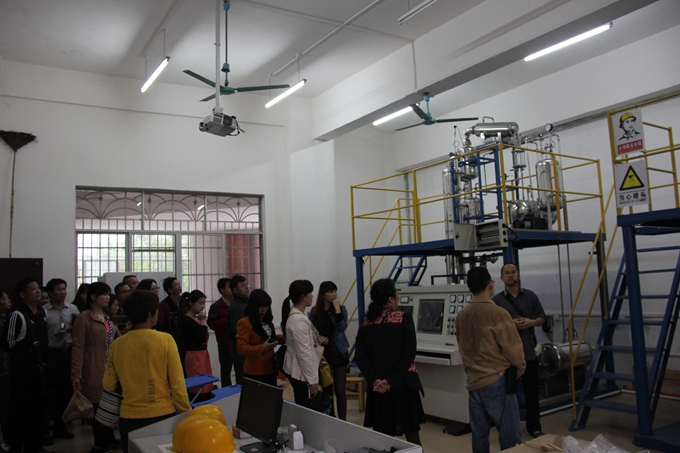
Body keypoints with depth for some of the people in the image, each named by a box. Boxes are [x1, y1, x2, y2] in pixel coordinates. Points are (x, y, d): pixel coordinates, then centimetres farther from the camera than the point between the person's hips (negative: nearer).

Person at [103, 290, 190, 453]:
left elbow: (109, 386, 3)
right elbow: (177, 383, -11)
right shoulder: (165, 340, -13)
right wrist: (185, 413, 0)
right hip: (162, 415, -2)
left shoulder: (117, 345, -5)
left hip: (129, 417, 2)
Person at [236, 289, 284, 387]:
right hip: (254, 373, -8)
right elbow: (240, 348, -20)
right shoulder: (244, 323, -15)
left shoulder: (266, 320, 11)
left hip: (270, 369, 8)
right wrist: (262, 348, -30)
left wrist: (285, 337, 8)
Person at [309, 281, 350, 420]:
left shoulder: (341, 308, -3)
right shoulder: (314, 311, 0)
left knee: (340, 390, -1)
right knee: (326, 390, 10)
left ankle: (342, 421, 7)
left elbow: (342, 328, -17)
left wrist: (337, 308, -20)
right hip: (323, 354, 2)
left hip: (339, 353, -1)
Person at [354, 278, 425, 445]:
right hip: (402, 383, -3)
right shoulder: (404, 318, -9)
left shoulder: (366, 322, 2)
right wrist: (391, 380, -15)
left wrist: (374, 380, -9)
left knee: (381, 435, 11)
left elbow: (360, 357, -5)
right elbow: (409, 353, -16)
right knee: (412, 434, 11)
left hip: (378, 386, 3)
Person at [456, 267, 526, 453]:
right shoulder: (498, 313, -15)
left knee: (479, 435, 12)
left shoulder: (461, 316, 3)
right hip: (497, 381, -6)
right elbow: (513, 348, -9)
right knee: (510, 437, 2)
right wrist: (519, 370, 9)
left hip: (473, 382, 6)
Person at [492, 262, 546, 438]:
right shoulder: (497, 299, -1)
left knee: (532, 390, 10)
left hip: (529, 350, 2)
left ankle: (534, 426, 22)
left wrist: (530, 322, -11)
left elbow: (542, 318, 9)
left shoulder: (530, 296, 6)